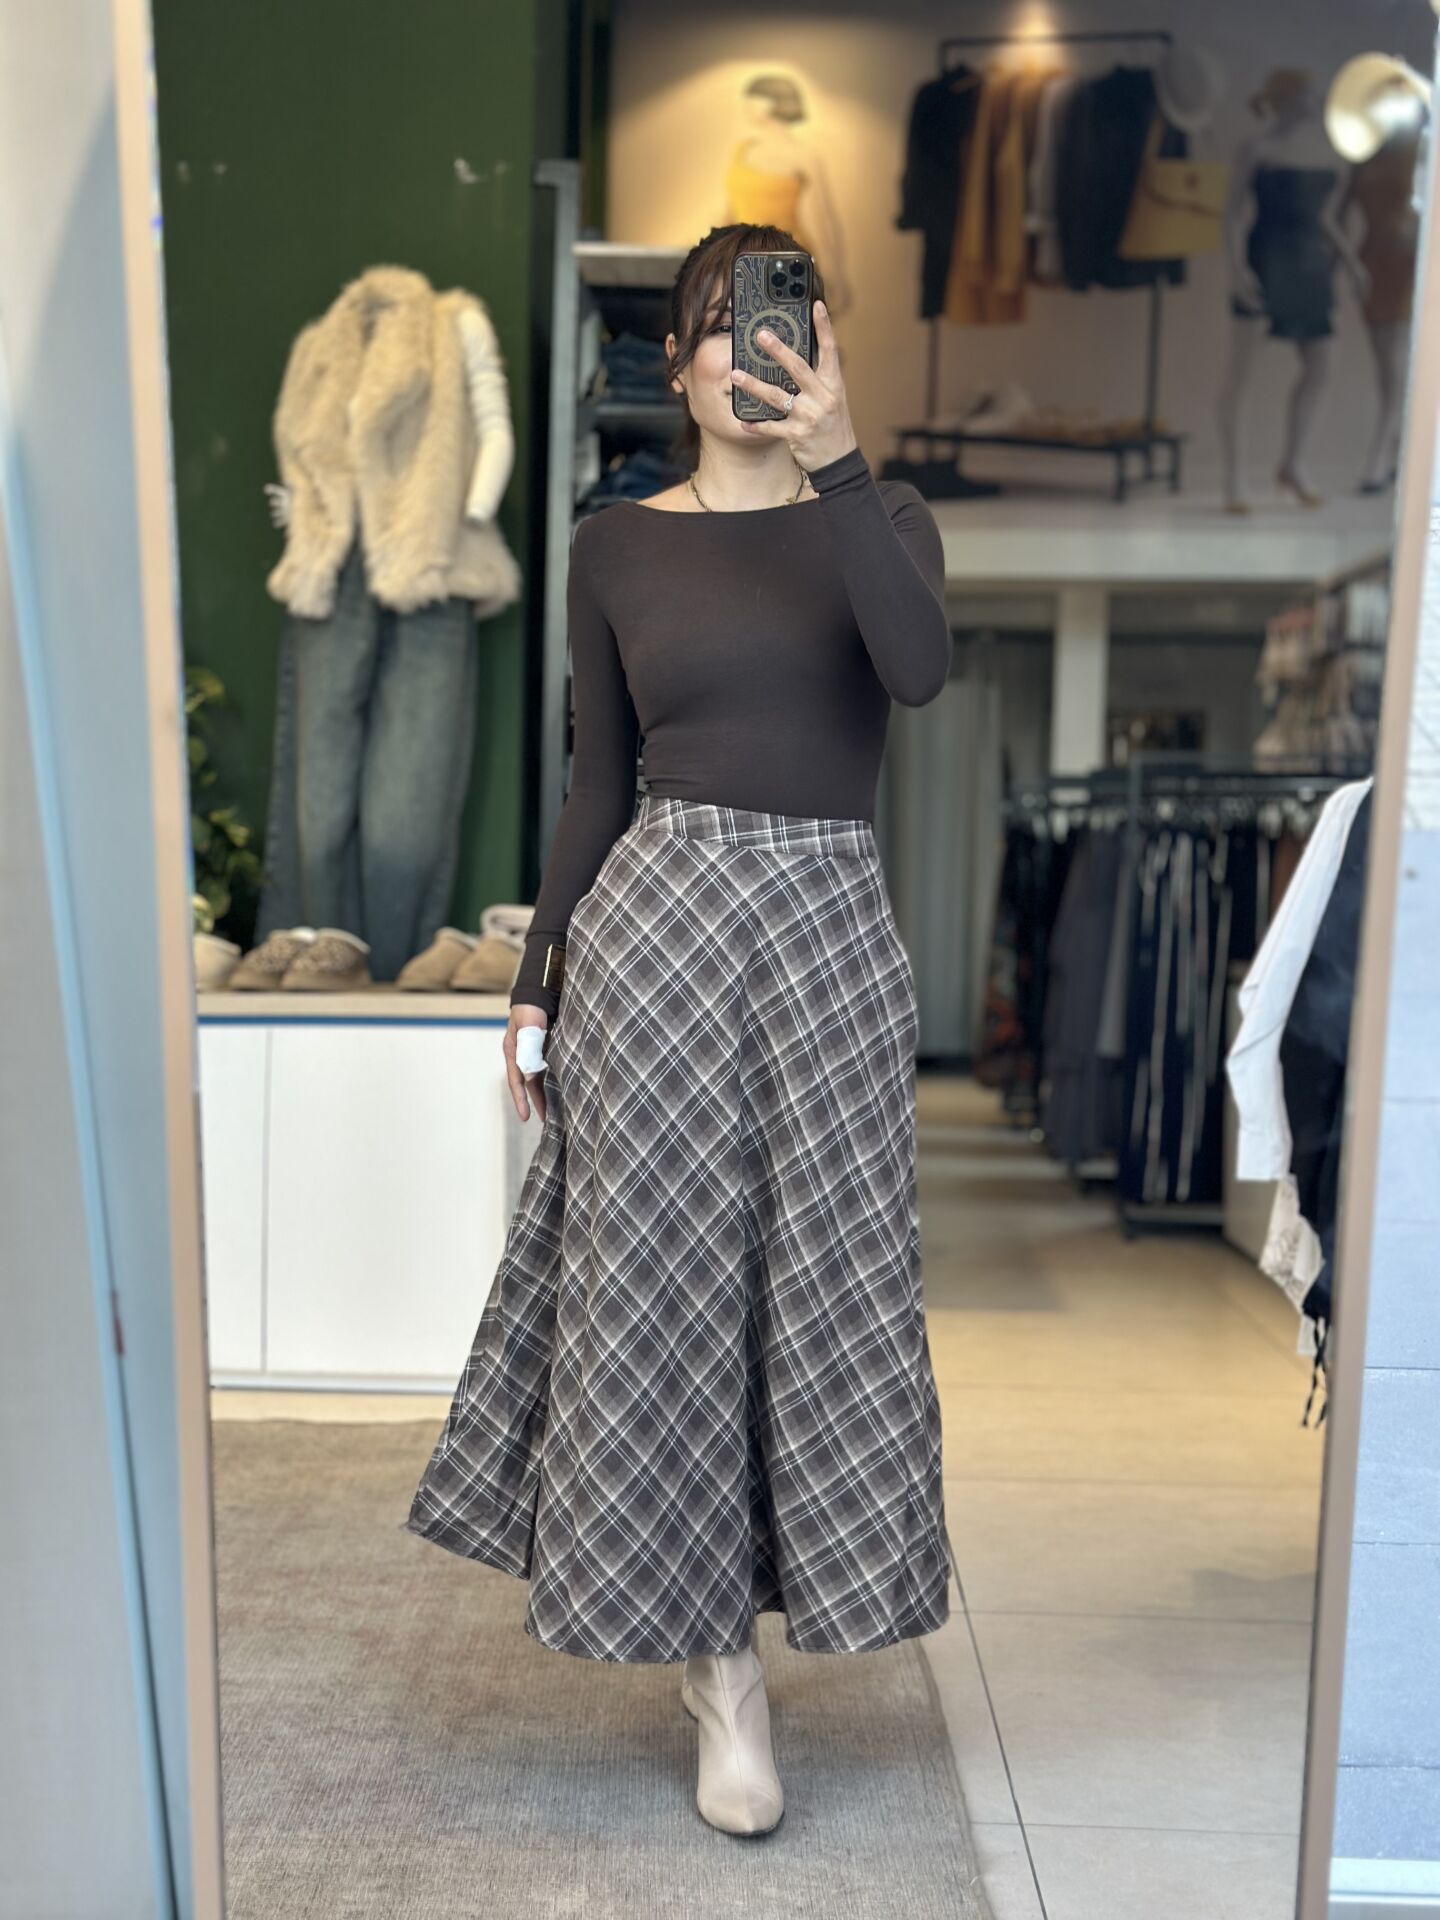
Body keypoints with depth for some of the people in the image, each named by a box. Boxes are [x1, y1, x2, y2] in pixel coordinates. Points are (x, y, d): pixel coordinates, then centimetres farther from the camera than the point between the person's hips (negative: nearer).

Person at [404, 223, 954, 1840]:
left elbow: (922, 668, -16)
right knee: (658, 1279, 1)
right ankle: (715, 1656, 19)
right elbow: (594, 781, 8)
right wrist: (535, 984, 5)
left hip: (827, 924, 1)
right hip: (653, 916, 0)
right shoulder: (616, 547, 8)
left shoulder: (877, 519, 7)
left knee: (816, 1280, 6)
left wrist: (835, 457, -22)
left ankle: (730, 1639, 28)